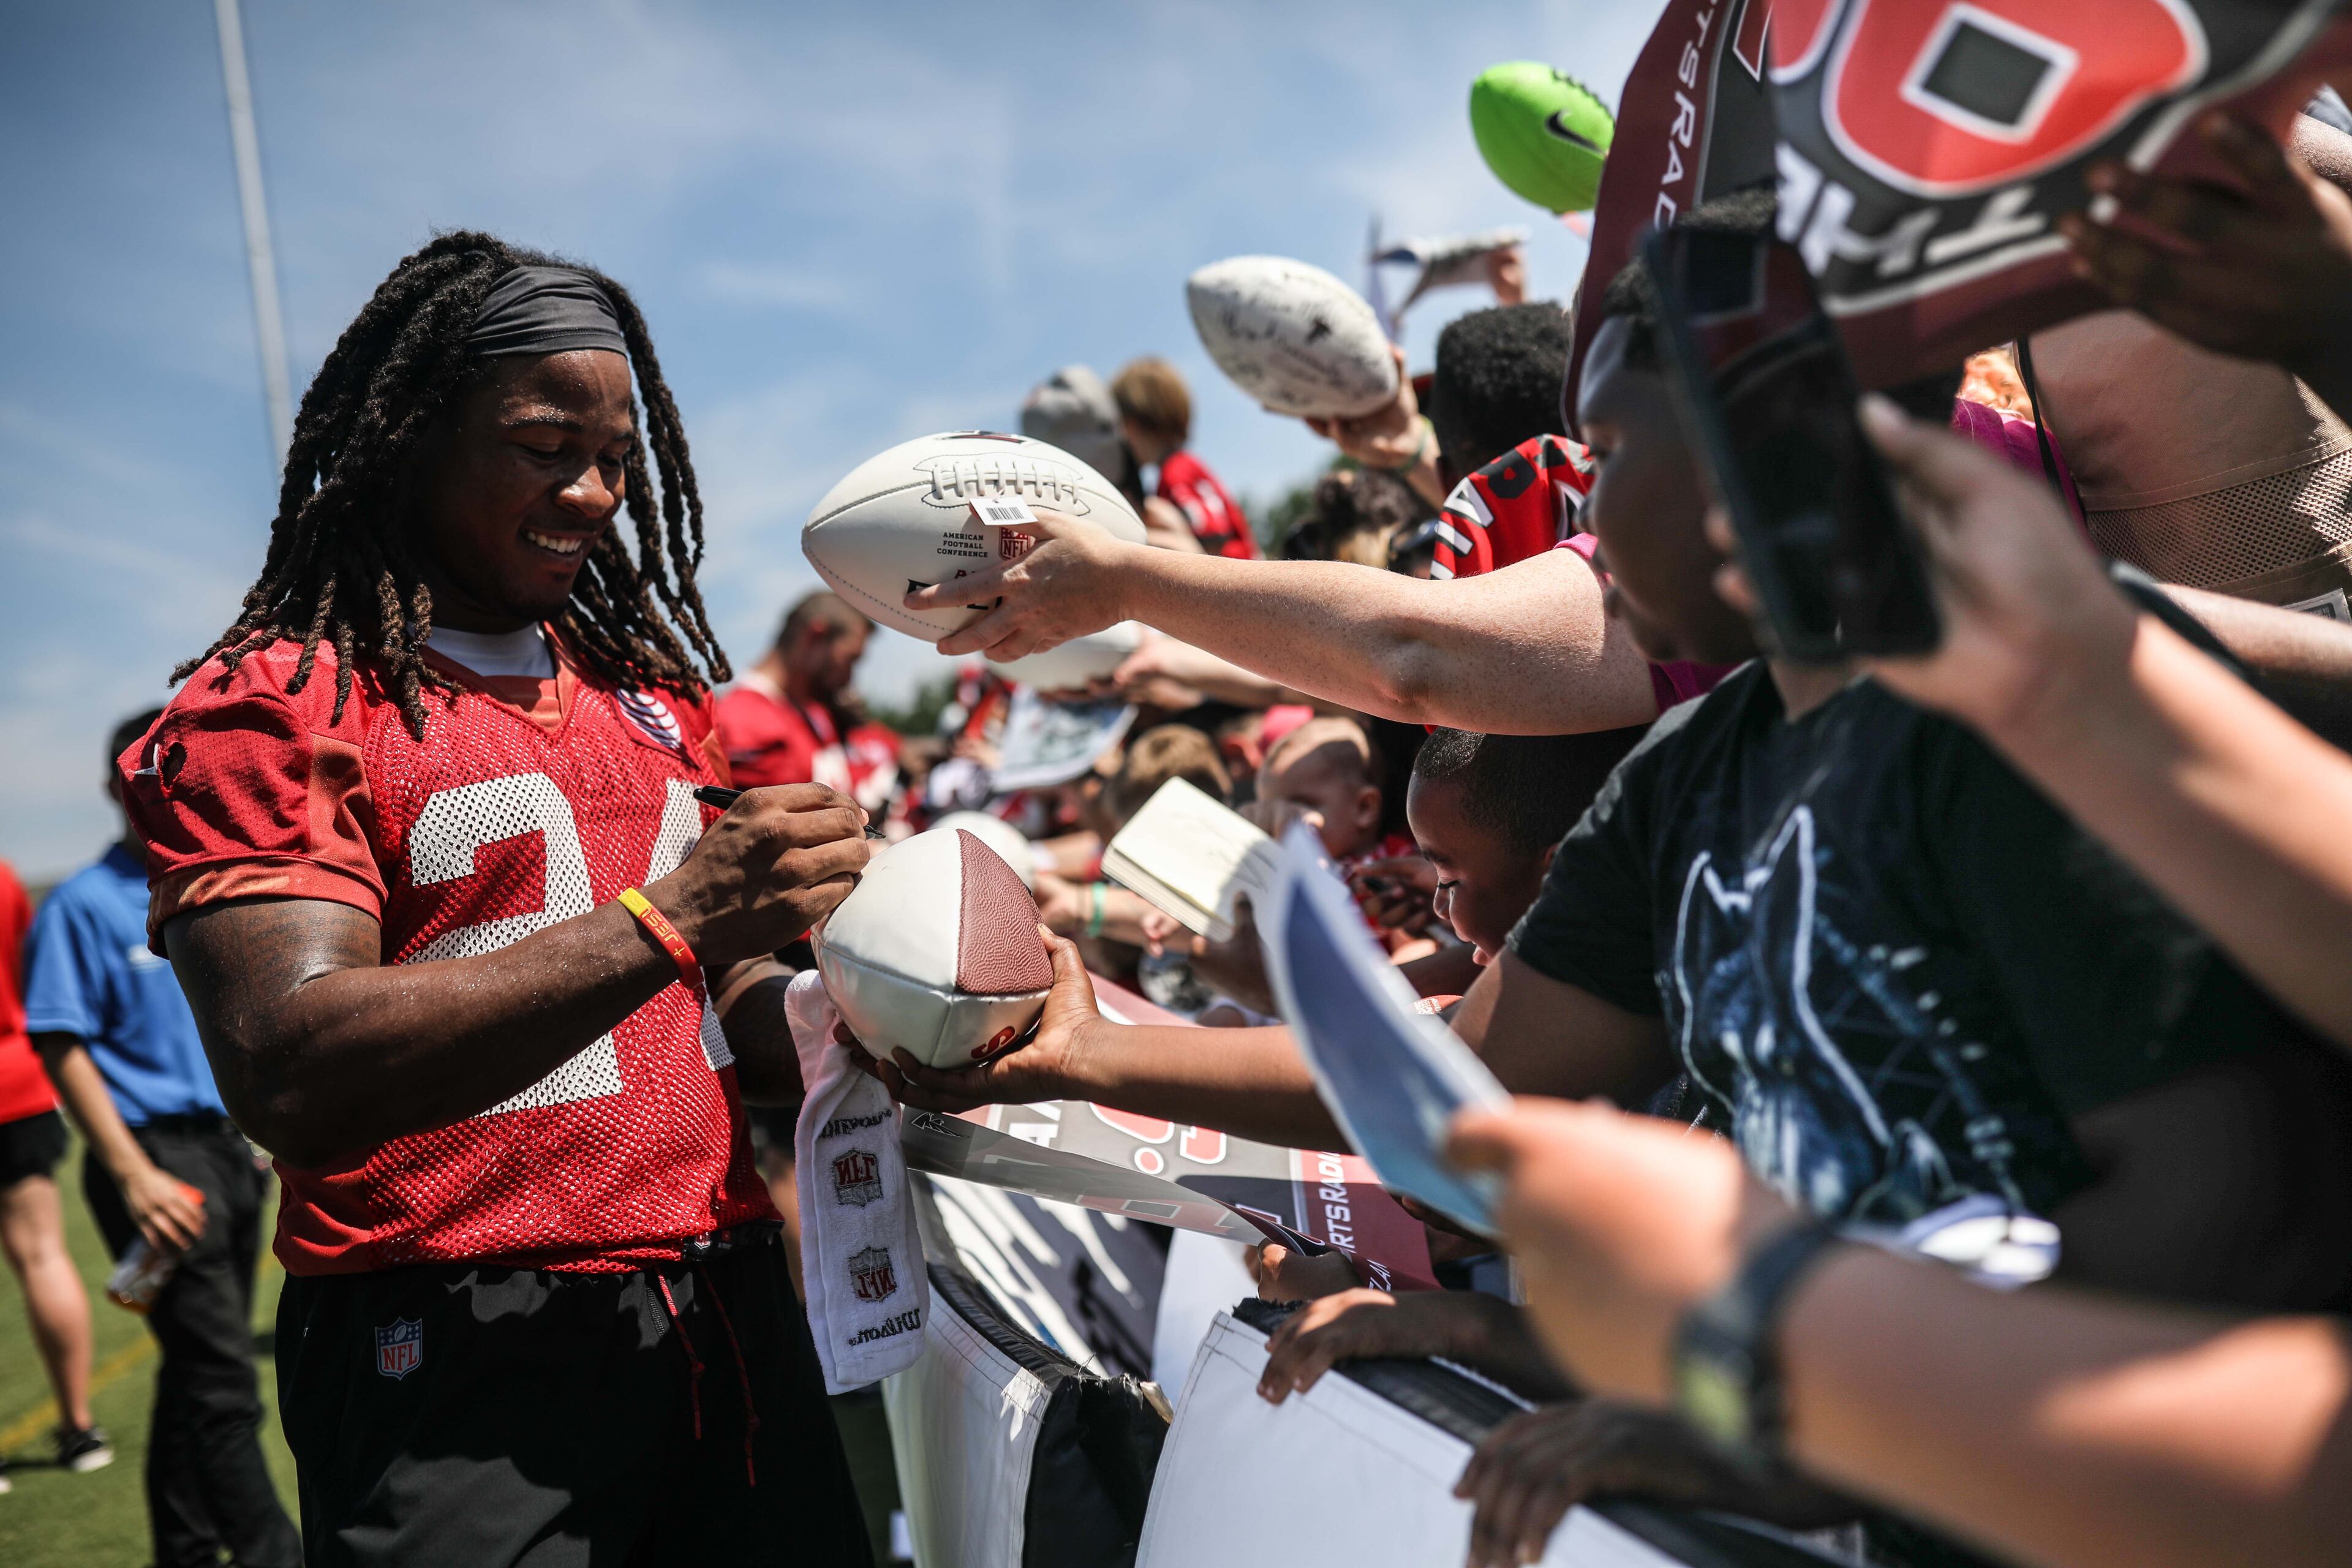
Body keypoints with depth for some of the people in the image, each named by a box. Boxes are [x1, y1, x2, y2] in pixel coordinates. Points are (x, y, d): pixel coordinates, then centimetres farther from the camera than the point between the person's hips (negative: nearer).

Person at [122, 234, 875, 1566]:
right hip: (462, 1362, -6)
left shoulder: (647, 686, 15)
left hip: (729, 1306, 6)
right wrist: (671, 917, -26)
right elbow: (291, 1078, -20)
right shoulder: (270, 704, -6)